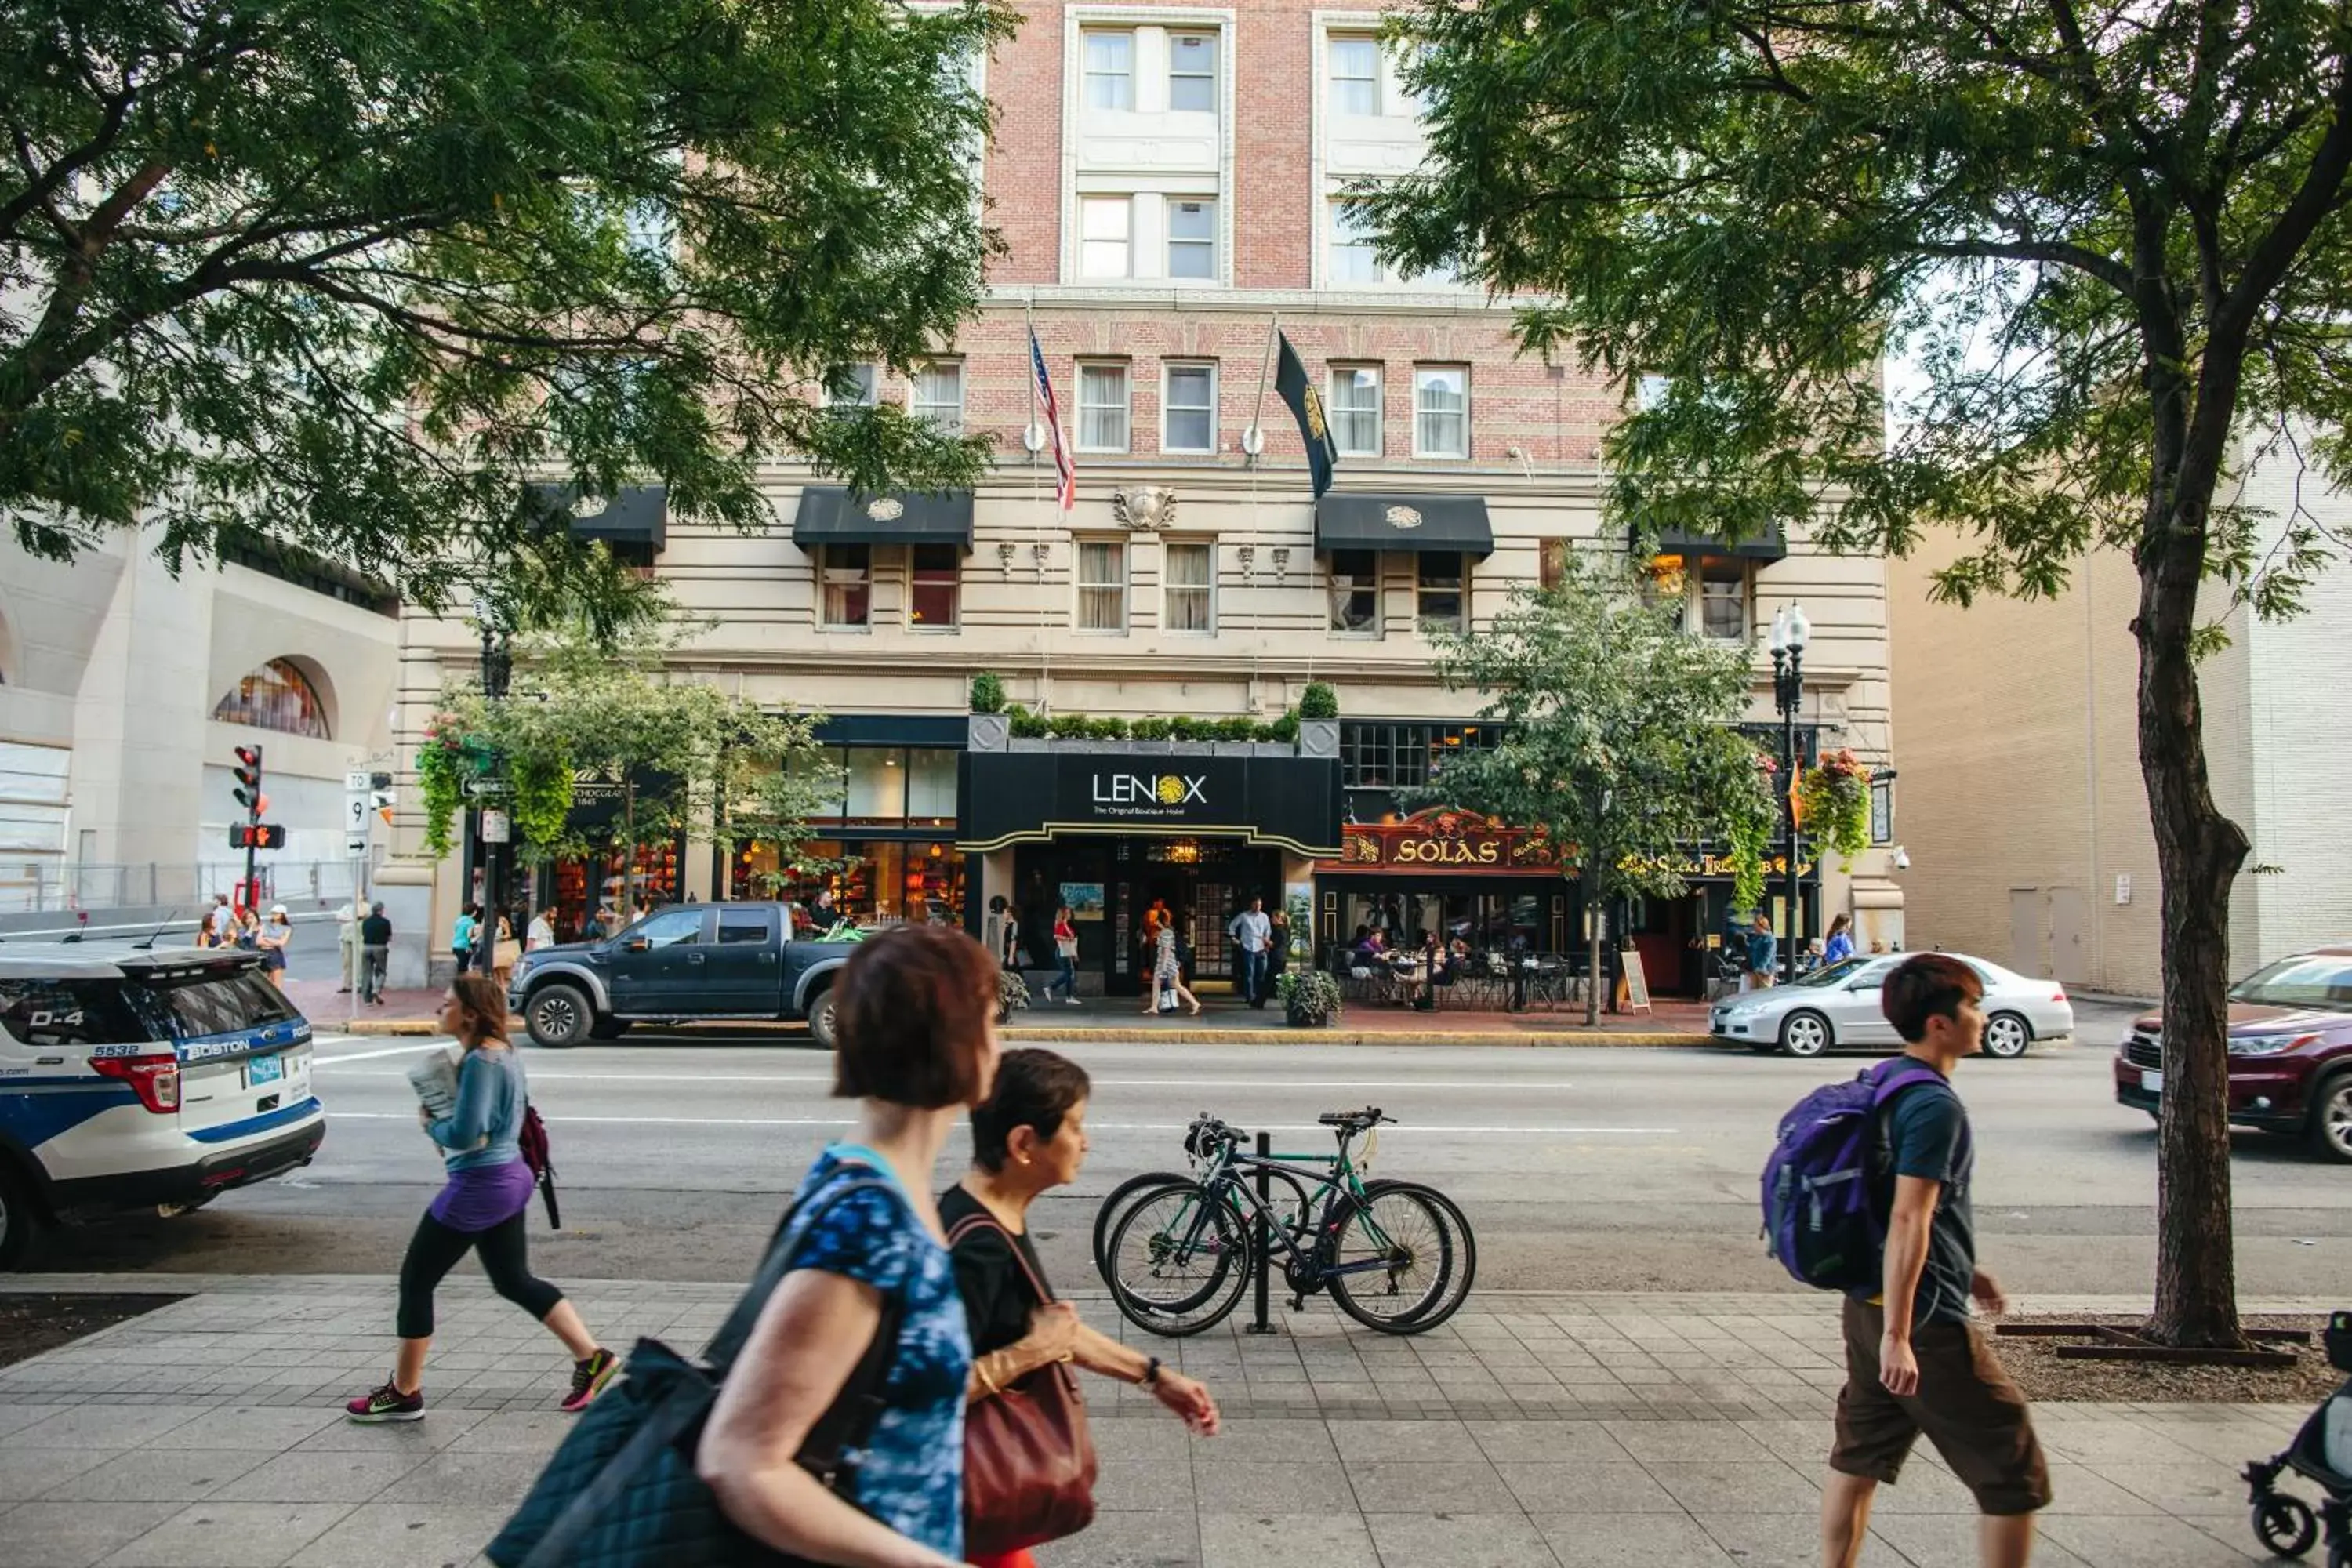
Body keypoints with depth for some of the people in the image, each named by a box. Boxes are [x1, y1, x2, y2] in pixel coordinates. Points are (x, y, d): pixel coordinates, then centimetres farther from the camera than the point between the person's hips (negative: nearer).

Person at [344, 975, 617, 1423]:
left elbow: (464, 1134, -26)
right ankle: (592, 1357, 14)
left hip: (478, 1185, -10)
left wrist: (430, 1123, -5)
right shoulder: (504, 1051, 8)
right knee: (515, 1281, 17)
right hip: (509, 1177, 10)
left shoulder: (480, 1061, -21)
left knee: (416, 1280, 6)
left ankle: (404, 1394, 17)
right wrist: (446, 1126, 9)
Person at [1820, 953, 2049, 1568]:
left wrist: (1963, 1271, 26)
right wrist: (1898, 1335, -25)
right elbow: (1907, 1222, -24)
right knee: (2016, 1476, 3)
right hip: (1923, 1317, -9)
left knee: (1859, 1458, 17)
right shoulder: (1935, 1106, -19)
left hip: (1868, 1306, 10)